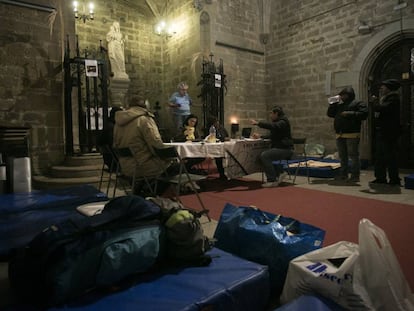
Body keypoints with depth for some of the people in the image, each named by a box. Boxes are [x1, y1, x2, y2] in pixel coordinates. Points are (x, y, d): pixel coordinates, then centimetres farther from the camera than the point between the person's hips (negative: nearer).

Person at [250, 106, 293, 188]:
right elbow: (272, 136, 25)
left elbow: (272, 126, -32)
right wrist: (260, 136, 14)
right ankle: (280, 173, 14)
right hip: (279, 147, 11)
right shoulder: (277, 122, 19)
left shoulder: (283, 122, -12)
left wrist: (258, 123, -32)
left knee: (264, 155, -23)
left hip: (285, 149, -11)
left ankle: (272, 180, -20)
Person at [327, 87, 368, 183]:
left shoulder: (358, 103, 2)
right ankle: (343, 174, 20)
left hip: (352, 134, -7)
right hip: (340, 135, 7)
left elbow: (364, 114, -12)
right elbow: (329, 114, 19)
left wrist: (350, 113, -16)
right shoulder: (339, 105, 21)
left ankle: (355, 175, -3)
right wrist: (333, 103, 9)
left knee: (353, 155, -6)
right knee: (342, 156, 12)